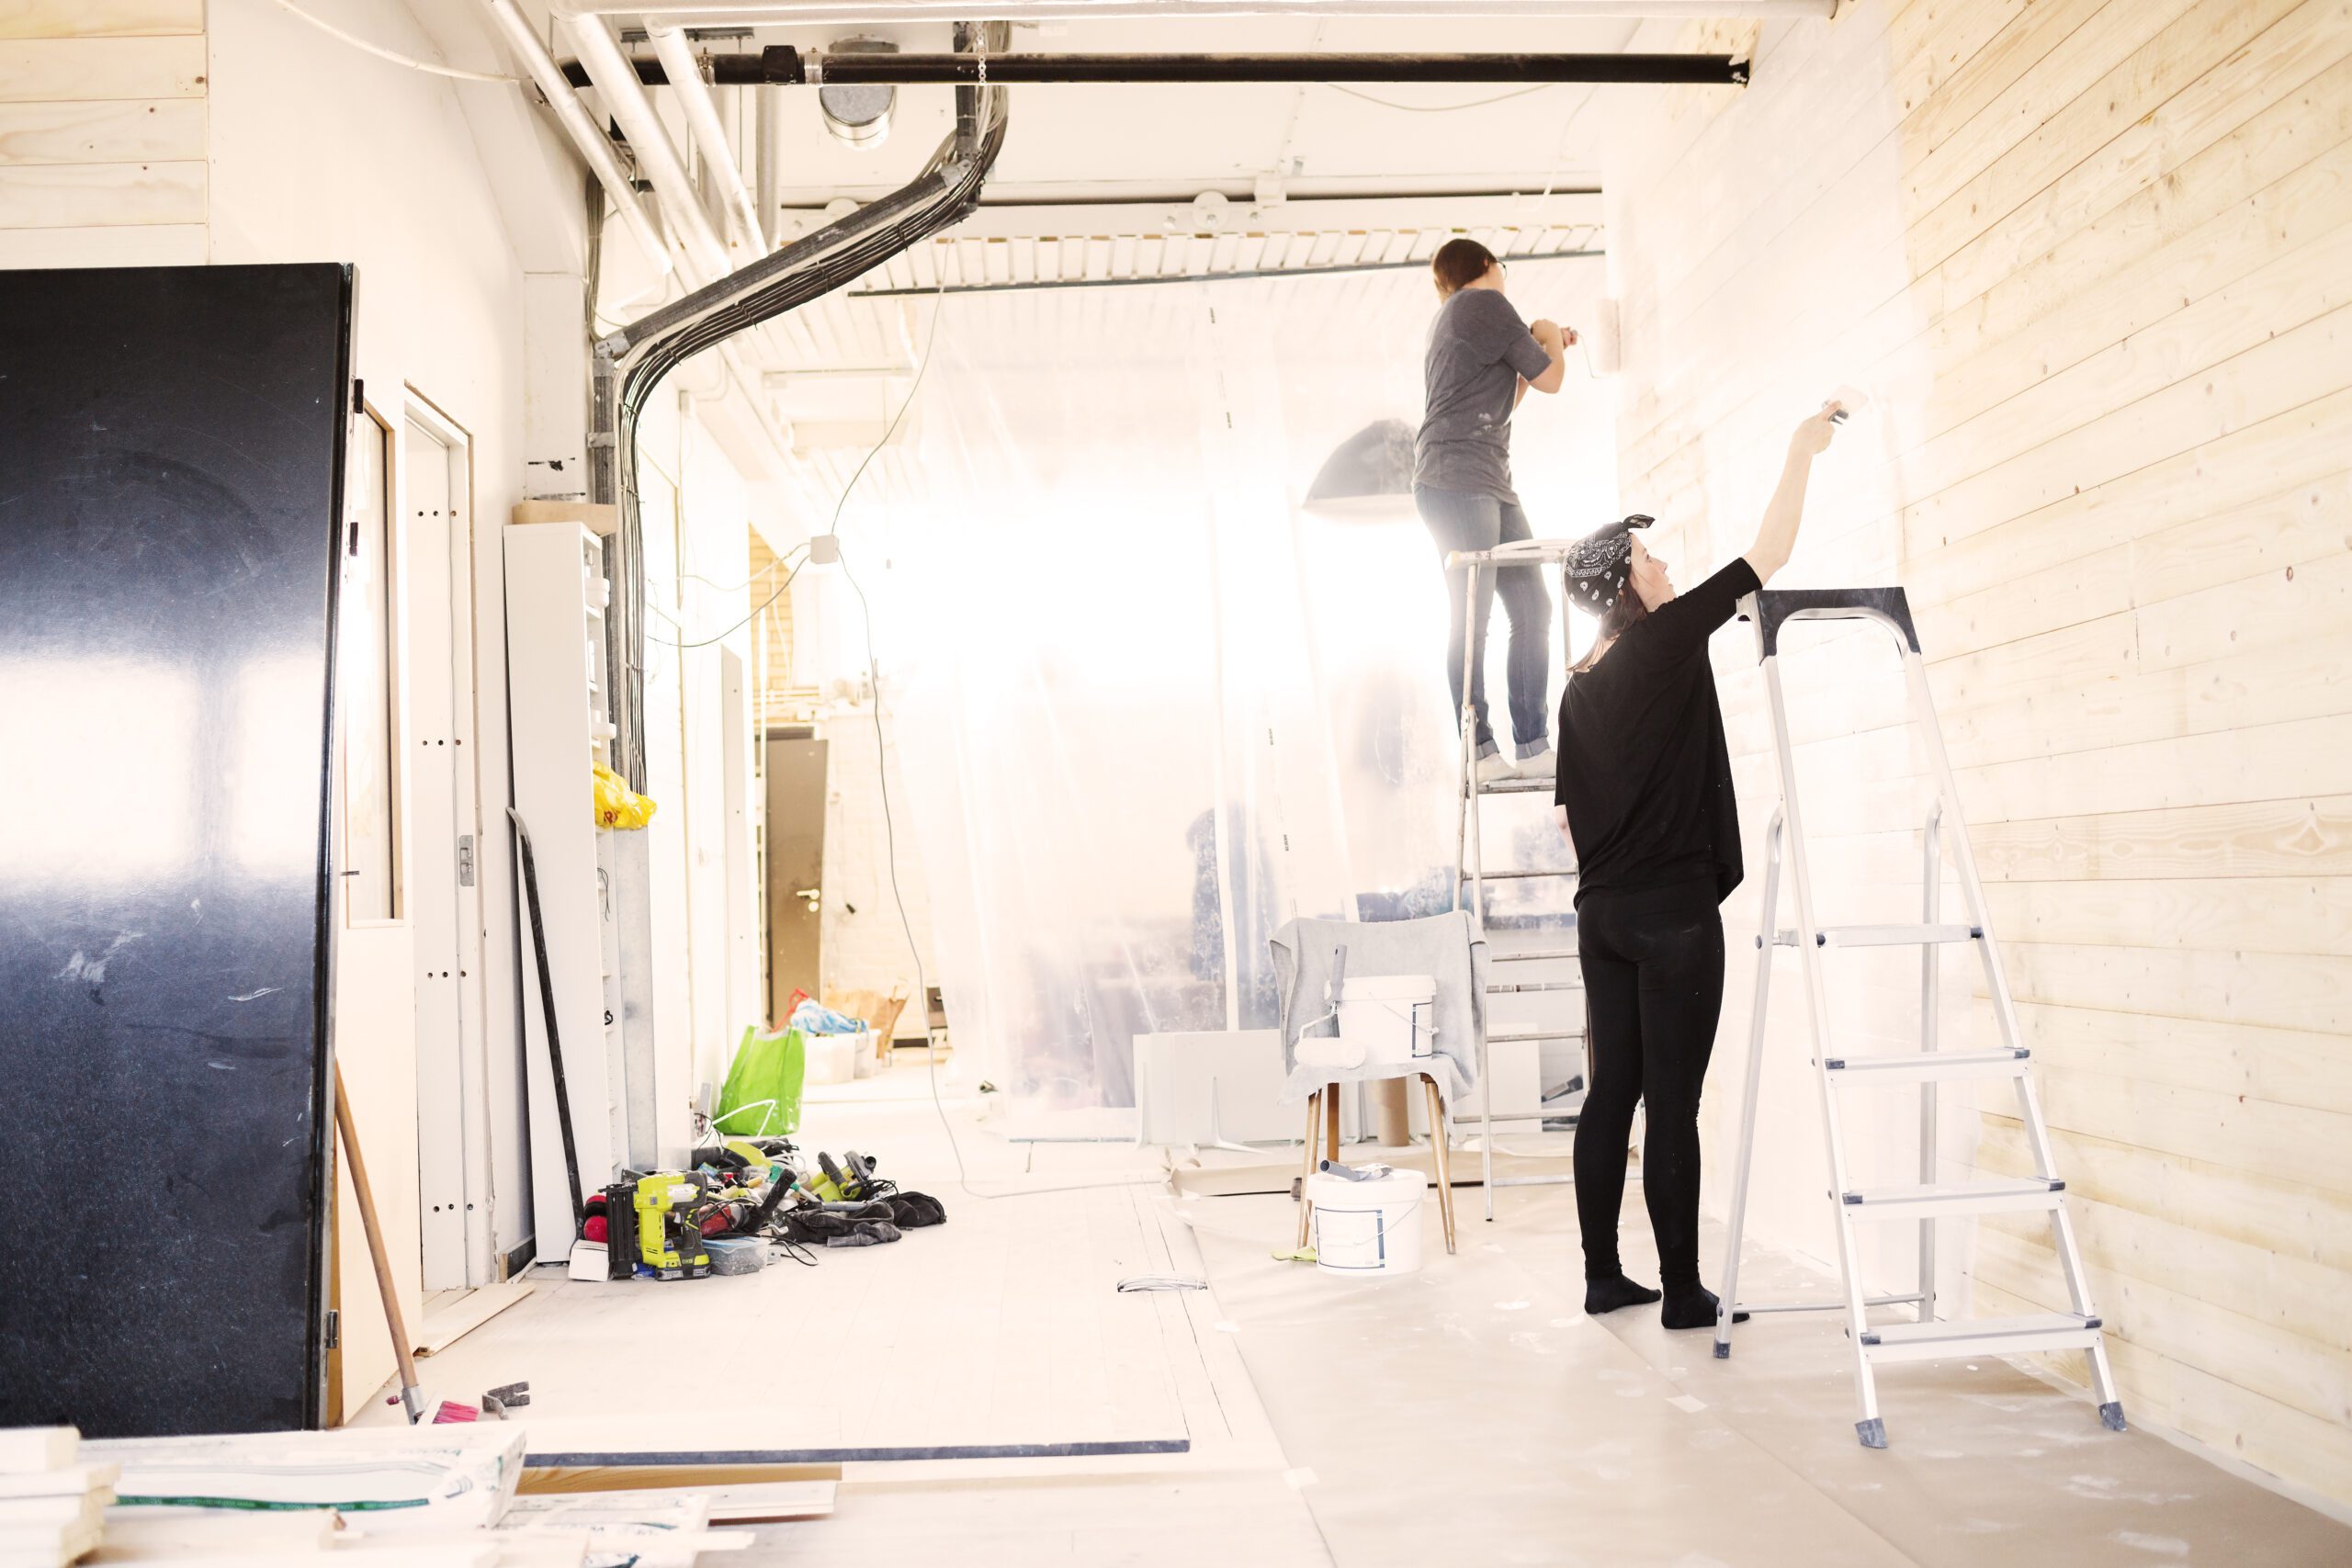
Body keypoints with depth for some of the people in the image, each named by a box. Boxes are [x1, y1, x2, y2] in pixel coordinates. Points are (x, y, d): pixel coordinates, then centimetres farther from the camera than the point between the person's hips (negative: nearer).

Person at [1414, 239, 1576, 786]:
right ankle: (1479, 752, -13)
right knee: (1472, 615, -12)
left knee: (1532, 607, 4)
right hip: (1456, 480, -10)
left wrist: (1541, 348, 33)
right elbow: (1549, 379, -1)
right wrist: (1551, 338, 19)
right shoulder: (1484, 302, -2)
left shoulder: (1451, 318, 27)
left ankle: (1533, 745, 2)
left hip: (1490, 484, 10)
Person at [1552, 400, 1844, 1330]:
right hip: (1674, 914, -7)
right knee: (1672, 1105, -3)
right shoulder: (1667, 639, -8)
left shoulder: (1579, 688, 12)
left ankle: (1603, 1277, 16)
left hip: (1603, 914, 8)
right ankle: (1683, 1293, 5)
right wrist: (1801, 453, 8)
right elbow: (1768, 555, -4)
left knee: (1613, 1093, 10)